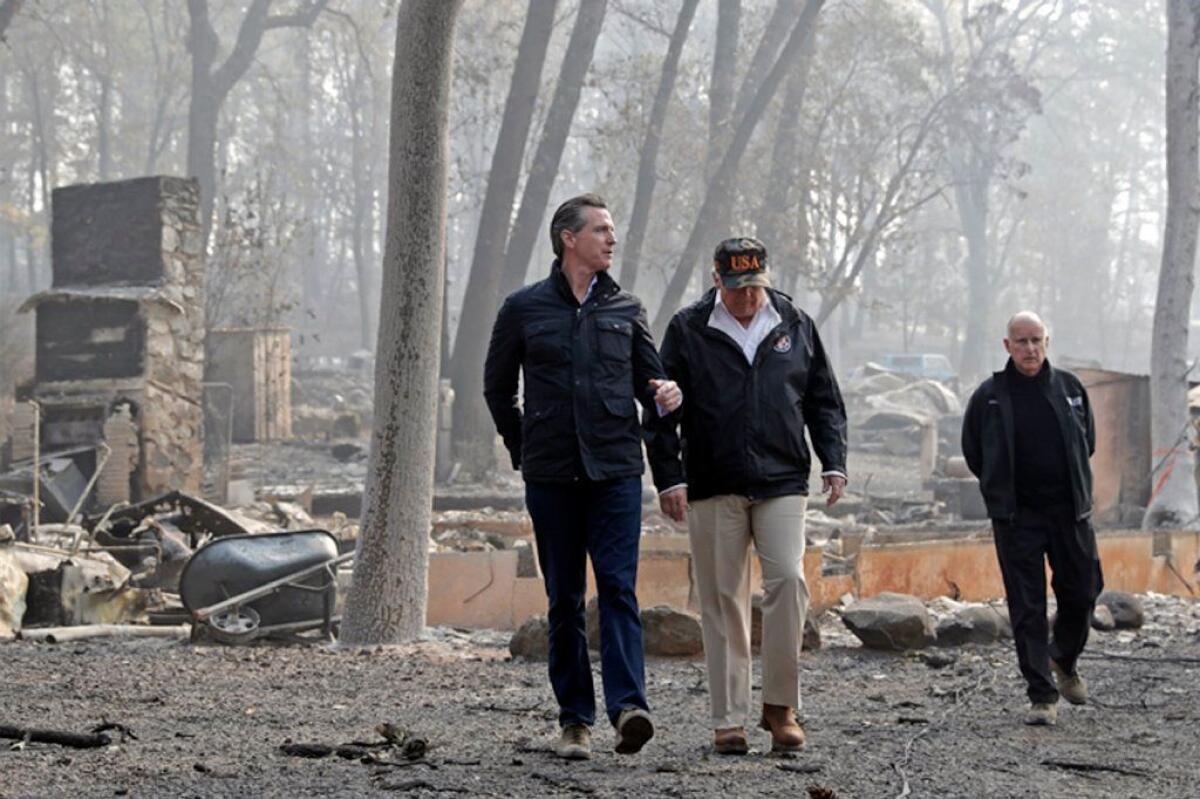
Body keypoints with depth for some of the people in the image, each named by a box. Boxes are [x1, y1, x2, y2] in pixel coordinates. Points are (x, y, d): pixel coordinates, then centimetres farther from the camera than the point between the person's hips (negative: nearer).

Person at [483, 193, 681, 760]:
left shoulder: (626, 310, 10)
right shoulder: (524, 309, 5)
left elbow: (649, 377, 15)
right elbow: (497, 386, 14)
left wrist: (665, 395, -8)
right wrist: (524, 451, 11)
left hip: (616, 469, 0)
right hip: (551, 477, 0)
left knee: (618, 587, -12)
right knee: (564, 598, 4)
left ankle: (628, 706, -22)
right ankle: (575, 719, 9)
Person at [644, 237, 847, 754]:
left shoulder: (796, 327, 11)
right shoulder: (687, 331, 4)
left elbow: (825, 402, 17)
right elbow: (661, 413, 4)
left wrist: (833, 462, 6)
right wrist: (669, 477, -4)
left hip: (782, 483, 1)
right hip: (713, 488, -1)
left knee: (788, 582, -14)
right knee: (722, 600, 1)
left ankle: (780, 705, -1)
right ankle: (729, 719, 6)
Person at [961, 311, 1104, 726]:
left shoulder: (1070, 388, 5)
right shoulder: (989, 396, -2)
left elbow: (1088, 442, 18)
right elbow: (973, 453, 9)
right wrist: (1002, 492, 8)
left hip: (1070, 511, 2)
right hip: (1016, 520, -2)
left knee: (1081, 597, 7)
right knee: (1027, 609, -4)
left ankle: (1064, 662, 37)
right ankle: (1042, 696, 0)